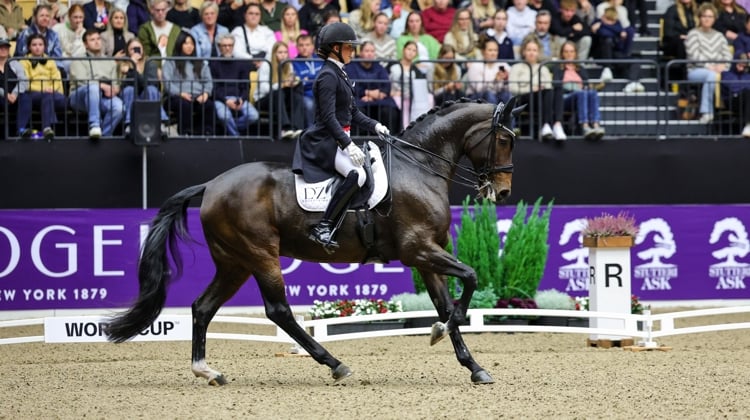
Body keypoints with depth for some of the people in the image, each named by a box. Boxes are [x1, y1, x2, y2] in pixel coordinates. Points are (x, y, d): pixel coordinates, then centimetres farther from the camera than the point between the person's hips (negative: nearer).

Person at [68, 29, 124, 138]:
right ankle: (94, 126, -46)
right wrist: (102, 85, -17)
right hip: (81, 96, -3)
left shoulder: (110, 62, 29)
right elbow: (81, 81, -4)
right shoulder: (79, 60, 14)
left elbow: (116, 84, 20)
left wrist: (114, 89, -6)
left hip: (104, 98, 3)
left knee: (118, 106, -32)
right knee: (93, 87, -40)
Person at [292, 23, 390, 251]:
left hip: (339, 140, 11)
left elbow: (352, 113, 22)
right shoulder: (328, 76, -13)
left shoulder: (340, 74, 17)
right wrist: (348, 145, -27)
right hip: (325, 142, -11)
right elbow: (328, 117, -21)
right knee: (357, 174, -30)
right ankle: (323, 228, -30)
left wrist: (374, 125, 8)